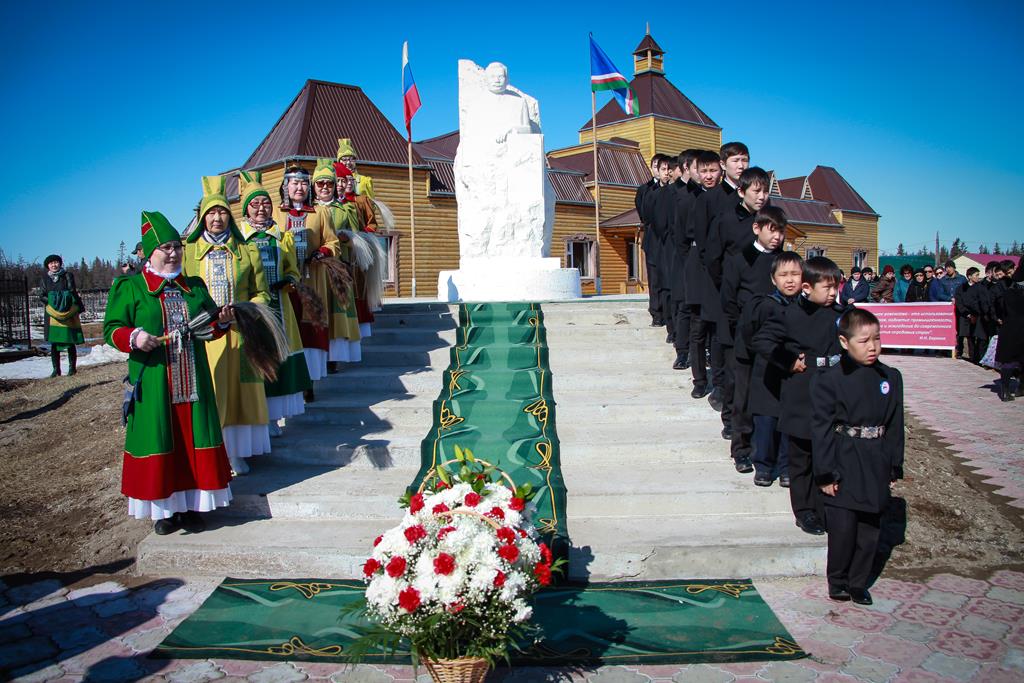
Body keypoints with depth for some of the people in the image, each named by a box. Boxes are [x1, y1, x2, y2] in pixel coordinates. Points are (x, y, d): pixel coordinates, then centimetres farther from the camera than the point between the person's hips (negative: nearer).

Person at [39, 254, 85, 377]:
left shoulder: (67, 276, 5)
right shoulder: (44, 279, 11)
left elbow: (73, 291, -1)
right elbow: (42, 296, 7)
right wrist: (53, 302, -9)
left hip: (68, 313, -2)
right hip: (52, 314, 2)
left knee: (70, 342, -1)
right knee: (54, 342, 1)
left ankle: (72, 367, 7)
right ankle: (56, 369, 7)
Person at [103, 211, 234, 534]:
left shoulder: (195, 286, 14)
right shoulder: (129, 287, 2)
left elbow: (207, 328, 19)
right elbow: (112, 329, -1)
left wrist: (221, 320, -2)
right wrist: (133, 337, -20)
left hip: (192, 382, 4)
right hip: (153, 383, -3)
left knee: (193, 441, 5)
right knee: (160, 443, 1)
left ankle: (191, 505, 16)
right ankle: (165, 508, 13)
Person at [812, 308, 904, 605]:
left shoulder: (891, 378, 4)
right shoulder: (828, 380, -9)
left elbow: (895, 426, 10)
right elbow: (821, 429, -8)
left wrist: (895, 467, 9)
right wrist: (825, 473, -10)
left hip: (876, 466, 4)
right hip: (843, 465, -4)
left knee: (870, 529, 10)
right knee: (843, 528, -1)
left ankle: (858, 583, 28)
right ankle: (837, 581, 22)